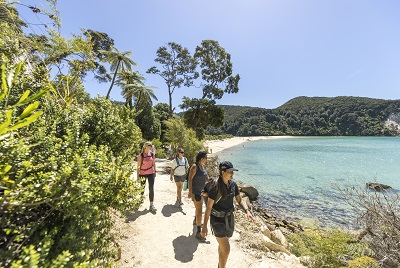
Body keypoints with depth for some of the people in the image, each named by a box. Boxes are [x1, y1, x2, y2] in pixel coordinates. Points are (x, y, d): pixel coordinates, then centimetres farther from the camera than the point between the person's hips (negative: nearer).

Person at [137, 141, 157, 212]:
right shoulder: (141, 156, -13)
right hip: (143, 174, -2)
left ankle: (151, 205, 0)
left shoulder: (152, 154, -3)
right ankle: (141, 197, 50)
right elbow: (138, 166, -10)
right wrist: (138, 177, -10)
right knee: (142, 187, 19)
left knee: (151, 188, -4)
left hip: (151, 173, 2)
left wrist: (155, 172, 11)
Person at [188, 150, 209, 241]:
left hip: (201, 190, 9)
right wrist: (190, 192, -29)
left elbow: (206, 177, 13)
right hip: (195, 192, -9)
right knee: (199, 212, -5)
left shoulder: (203, 166, 2)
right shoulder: (194, 167, -23)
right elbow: (190, 179, -24)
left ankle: (196, 221, 53)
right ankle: (198, 232, 8)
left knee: (199, 207, 28)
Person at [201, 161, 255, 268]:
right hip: (217, 220, -6)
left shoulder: (233, 184, -6)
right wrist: (204, 226, -16)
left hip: (229, 218, 6)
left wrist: (247, 211, -16)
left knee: (222, 244, 25)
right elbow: (208, 207, -19)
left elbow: (240, 200, 2)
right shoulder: (215, 187, -24)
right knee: (226, 249, -6)